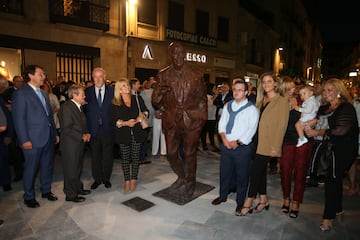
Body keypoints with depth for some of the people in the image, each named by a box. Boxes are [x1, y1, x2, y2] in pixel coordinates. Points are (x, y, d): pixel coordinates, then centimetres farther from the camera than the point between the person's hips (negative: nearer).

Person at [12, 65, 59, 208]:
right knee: (31, 169, 7)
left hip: (49, 137, 7)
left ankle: (46, 191, 32)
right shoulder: (21, 93, -8)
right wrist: (24, 140, -16)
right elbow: (19, 119, -12)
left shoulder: (44, 94, 14)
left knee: (48, 166, 16)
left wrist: (55, 133, 13)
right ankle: (29, 197, 24)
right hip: (33, 139, -7)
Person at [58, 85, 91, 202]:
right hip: (70, 145, -9)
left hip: (79, 144, 9)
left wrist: (86, 133, 4)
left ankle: (78, 188, 34)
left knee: (78, 168, 19)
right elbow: (66, 129, -22)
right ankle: (71, 194, 17)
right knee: (71, 170, 4)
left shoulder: (79, 107, 12)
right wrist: (82, 136, -17)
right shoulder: (66, 107, -17)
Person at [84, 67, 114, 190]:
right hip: (93, 129, 1)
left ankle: (106, 178, 28)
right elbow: (85, 110, 0)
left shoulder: (112, 91, 0)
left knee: (108, 155, 10)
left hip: (107, 129, 0)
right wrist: (86, 129, -6)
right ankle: (97, 179, 28)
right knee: (95, 156, 11)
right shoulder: (88, 92, 1)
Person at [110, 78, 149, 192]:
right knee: (125, 158, 6)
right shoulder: (115, 103, -2)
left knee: (135, 157, 6)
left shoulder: (137, 99, 4)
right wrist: (125, 123, -17)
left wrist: (143, 115, -9)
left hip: (137, 133, 1)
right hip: (123, 134, -1)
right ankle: (127, 180, 19)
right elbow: (113, 121, -4)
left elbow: (146, 110, 13)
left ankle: (133, 180, 19)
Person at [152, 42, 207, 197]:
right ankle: (182, 177, 40)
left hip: (192, 121, -2)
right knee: (171, 153, 11)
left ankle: (190, 184, 32)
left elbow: (203, 98, 10)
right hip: (171, 121, 2)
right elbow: (155, 104, 1)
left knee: (189, 154, 7)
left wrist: (203, 118, 6)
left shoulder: (196, 75, -1)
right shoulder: (163, 75, 1)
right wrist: (159, 93, -20)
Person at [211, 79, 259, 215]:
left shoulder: (252, 109, -5)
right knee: (225, 172, 16)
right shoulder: (227, 106, 11)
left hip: (243, 147, -4)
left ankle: (240, 202, 25)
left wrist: (237, 142, -15)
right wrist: (224, 139, -8)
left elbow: (251, 130, -11)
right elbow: (221, 124, 7)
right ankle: (223, 196, 37)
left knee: (242, 176, 7)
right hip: (226, 146, 5)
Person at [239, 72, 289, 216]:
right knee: (260, 170, 13)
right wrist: (252, 138, 6)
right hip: (258, 140, 7)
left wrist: (276, 147, -14)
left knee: (255, 170, -7)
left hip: (268, 144, -7)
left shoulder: (282, 102, -6)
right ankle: (263, 201, 26)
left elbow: (282, 126, -10)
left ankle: (248, 203, 5)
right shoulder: (261, 100, 16)